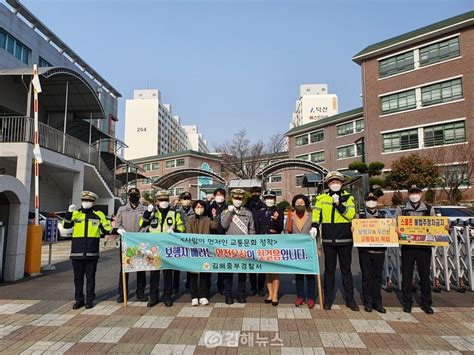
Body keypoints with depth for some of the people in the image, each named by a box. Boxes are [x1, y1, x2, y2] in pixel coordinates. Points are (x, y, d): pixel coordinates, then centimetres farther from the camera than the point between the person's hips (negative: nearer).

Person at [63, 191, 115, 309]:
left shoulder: (99, 215, 6)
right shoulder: (76, 213, 7)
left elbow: (106, 229, 7)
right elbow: (66, 225, -6)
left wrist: (116, 231, -8)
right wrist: (69, 212, -18)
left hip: (92, 253, -1)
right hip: (77, 252, 1)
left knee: (90, 277, 7)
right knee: (78, 277, 10)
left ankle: (90, 300, 18)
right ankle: (79, 300, 23)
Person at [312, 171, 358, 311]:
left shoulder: (348, 197, 4)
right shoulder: (322, 198, 6)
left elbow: (350, 214, -9)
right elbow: (316, 213, 4)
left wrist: (338, 203, -16)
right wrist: (314, 226, -12)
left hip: (345, 240, 0)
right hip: (328, 240, 0)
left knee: (346, 269, 10)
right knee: (329, 270, 9)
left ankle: (350, 300, 21)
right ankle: (328, 300, 19)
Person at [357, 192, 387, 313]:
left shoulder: (382, 216, 12)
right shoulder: (360, 216, 6)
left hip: (379, 251, 2)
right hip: (365, 250, -2)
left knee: (377, 277, 7)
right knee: (367, 277, 3)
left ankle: (377, 303, 16)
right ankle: (368, 303, 13)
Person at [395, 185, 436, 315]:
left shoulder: (429, 209, 9)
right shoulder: (401, 209, 5)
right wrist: (397, 230, -19)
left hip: (424, 247, 1)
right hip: (407, 247, -1)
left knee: (425, 276, 8)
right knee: (407, 276, 5)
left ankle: (426, 303, 22)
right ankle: (407, 303, 18)